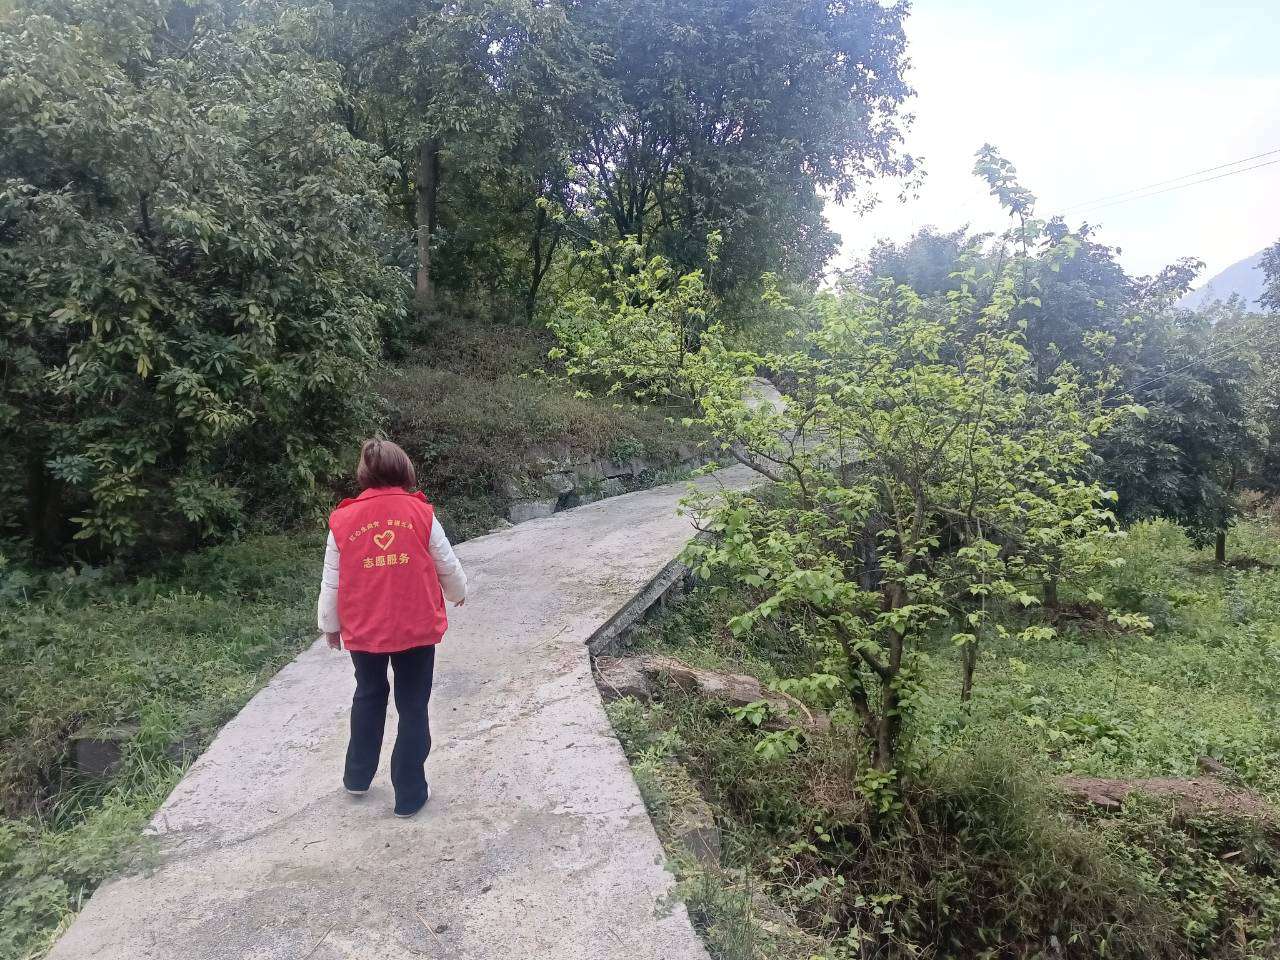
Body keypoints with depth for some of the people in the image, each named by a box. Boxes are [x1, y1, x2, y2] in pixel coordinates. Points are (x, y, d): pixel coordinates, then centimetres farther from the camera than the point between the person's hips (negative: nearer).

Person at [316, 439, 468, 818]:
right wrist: (458, 593, 23)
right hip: (417, 627, -2)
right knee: (413, 707, 10)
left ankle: (357, 777, 35)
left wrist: (330, 625, 17)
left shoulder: (343, 520, -4)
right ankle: (410, 794, 16)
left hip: (363, 630, 2)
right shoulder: (420, 512, -7)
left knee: (368, 696, 25)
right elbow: (447, 565, 3)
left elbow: (331, 581, 2)